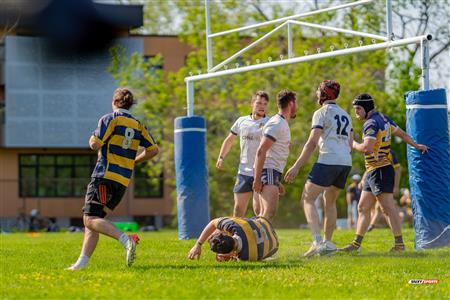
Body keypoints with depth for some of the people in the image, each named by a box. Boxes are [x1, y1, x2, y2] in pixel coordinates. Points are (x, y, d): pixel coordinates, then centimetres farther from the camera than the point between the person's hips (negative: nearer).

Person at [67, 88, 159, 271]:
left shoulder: (110, 119, -4)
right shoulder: (138, 125, 14)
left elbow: (95, 145, -11)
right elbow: (153, 150, 12)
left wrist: (92, 139, 12)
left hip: (105, 175, -7)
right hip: (123, 181, 7)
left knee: (91, 219, -13)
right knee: (92, 220, 12)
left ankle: (126, 240, -33)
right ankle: (82, 262, 7)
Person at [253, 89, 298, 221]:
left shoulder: (283, 124, 20)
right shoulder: (277, 124, -12)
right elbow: (261, 151, -19)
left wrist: (277, 181, 25)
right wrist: (257, 179, -23)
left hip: (273, 172, 10)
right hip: (268, 171, -10)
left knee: (264, 213, 10)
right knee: (270, 212, -21)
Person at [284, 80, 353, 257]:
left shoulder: (321, 113, -2)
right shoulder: (345, 115, 22)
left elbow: (312, 143, -10)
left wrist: (296, 167, -10)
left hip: (328, 161, -8)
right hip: (346, 163, 8)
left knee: (308, 198, -7)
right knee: (329, 201, 20)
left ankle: (317, 241, -23)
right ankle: (328, 243, 20)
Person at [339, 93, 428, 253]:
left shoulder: (371, 123, -14)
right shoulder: (384, 118, 15)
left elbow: (367, 148, -25)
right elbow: (402, 133, 25)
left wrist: (354, 145, -5)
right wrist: (416, 145, 38)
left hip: (379, 171, -10)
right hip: (372, 171, 10)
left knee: (388, 208, -10)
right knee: (363, 208, 11)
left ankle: (399, 244, -10)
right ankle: (356, 244, 13)